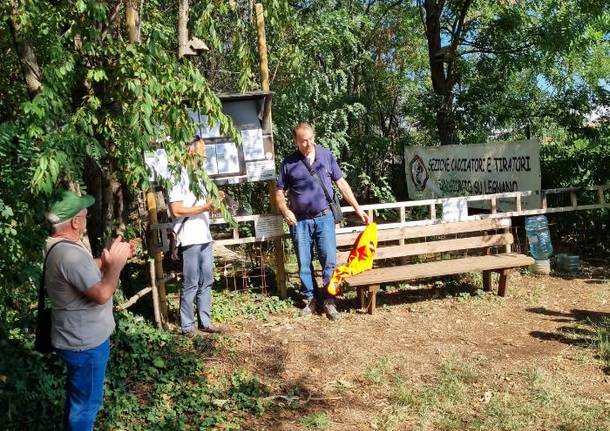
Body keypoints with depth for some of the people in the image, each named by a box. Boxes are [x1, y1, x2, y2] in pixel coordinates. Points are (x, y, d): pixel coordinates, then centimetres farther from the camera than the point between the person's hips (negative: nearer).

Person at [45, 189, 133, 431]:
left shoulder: (60, 246, 4)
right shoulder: (70, 254, -31)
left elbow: (88, 272, 16)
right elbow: (102, 294, -30)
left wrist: (109, 257, 5)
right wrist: (116, 263, -18)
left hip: (78, 336, 11)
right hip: (85, 342, -11)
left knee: (77, 394, 29)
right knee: (87, 401, 9)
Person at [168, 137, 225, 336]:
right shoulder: (179, 176, -11)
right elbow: (177, 209, -17)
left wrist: (214, 201, 6)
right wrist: (204, 207, -20)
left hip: (205, 236, 8)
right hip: (190, 239, -8)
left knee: (206, 282, 12)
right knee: (191, 285, -1)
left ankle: (205, 321, 22)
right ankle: (187, 326, 10)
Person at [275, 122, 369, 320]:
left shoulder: (326, 156, 4)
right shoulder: (288, 163, 2)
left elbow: (341, 183, 7)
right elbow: (279, 192, 9)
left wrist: (358, 209, 5)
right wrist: (285, 211, -10)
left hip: (324, 217, 0)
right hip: (300, 221, 0)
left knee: (329, 260, -5)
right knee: (304, 263, 6)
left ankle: (328, 301, 5)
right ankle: (310, 299, 20)